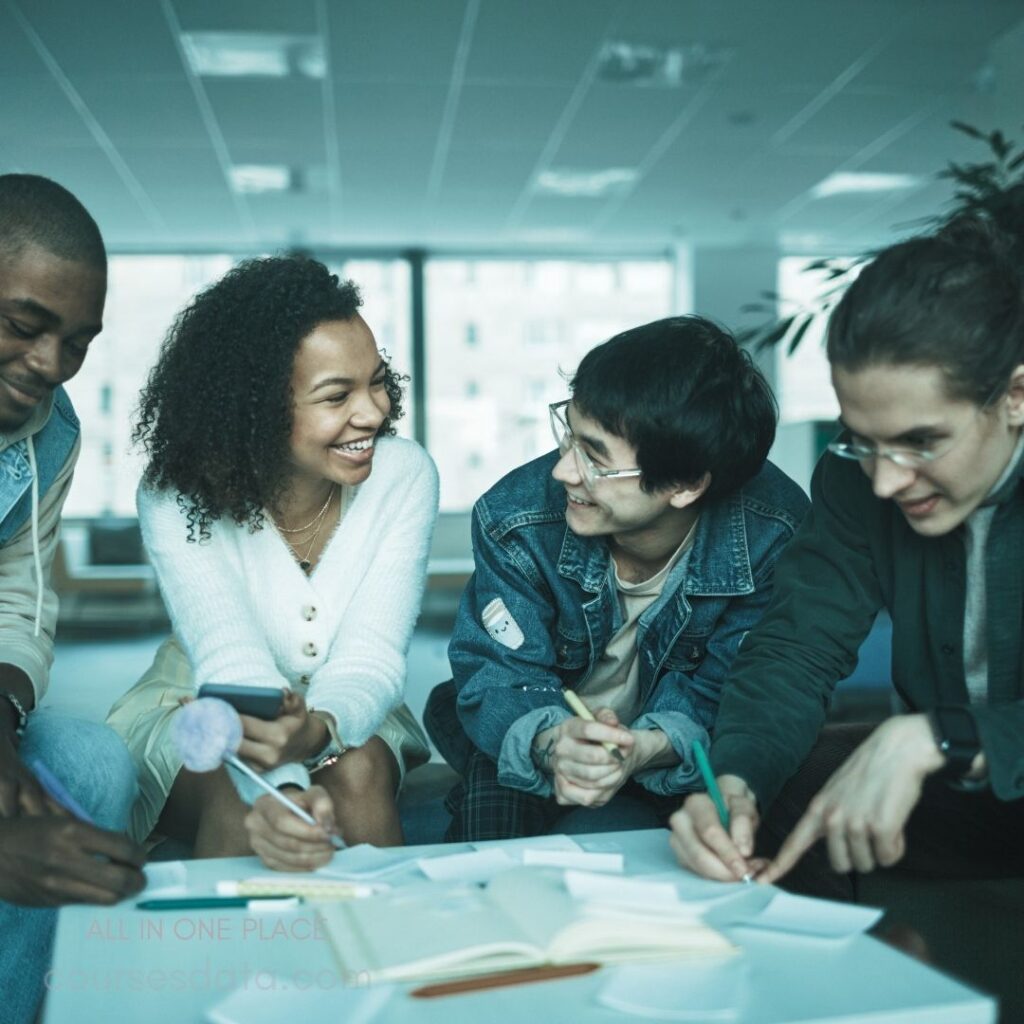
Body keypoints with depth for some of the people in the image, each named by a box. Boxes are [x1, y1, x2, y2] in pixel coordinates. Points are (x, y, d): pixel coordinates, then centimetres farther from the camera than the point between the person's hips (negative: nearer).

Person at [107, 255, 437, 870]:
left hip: (342, 712, 2)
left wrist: (315, 730, -46)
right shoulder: (178, 496, -21)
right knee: (236, 801, -32)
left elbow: (372, 658, -22)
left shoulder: (403, 476, -17)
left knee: (360, 772, -30)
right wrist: (283, 789, -53)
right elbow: (233, 664, -32)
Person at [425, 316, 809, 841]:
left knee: (600, 829, -29)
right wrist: (550, 743, -42)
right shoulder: (515, 518, -23)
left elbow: (717, 698, -17)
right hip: (548, 734, 1)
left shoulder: (773, 539, -24)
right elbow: (499, 678, -18)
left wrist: (648, 748, -40)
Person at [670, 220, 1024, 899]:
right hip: (950, 789, 4)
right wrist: (735, 785, -28)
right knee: (773, 788, -17)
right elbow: (798, 646, -10)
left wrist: (926, 741, -40)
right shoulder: (855, 476, -7)